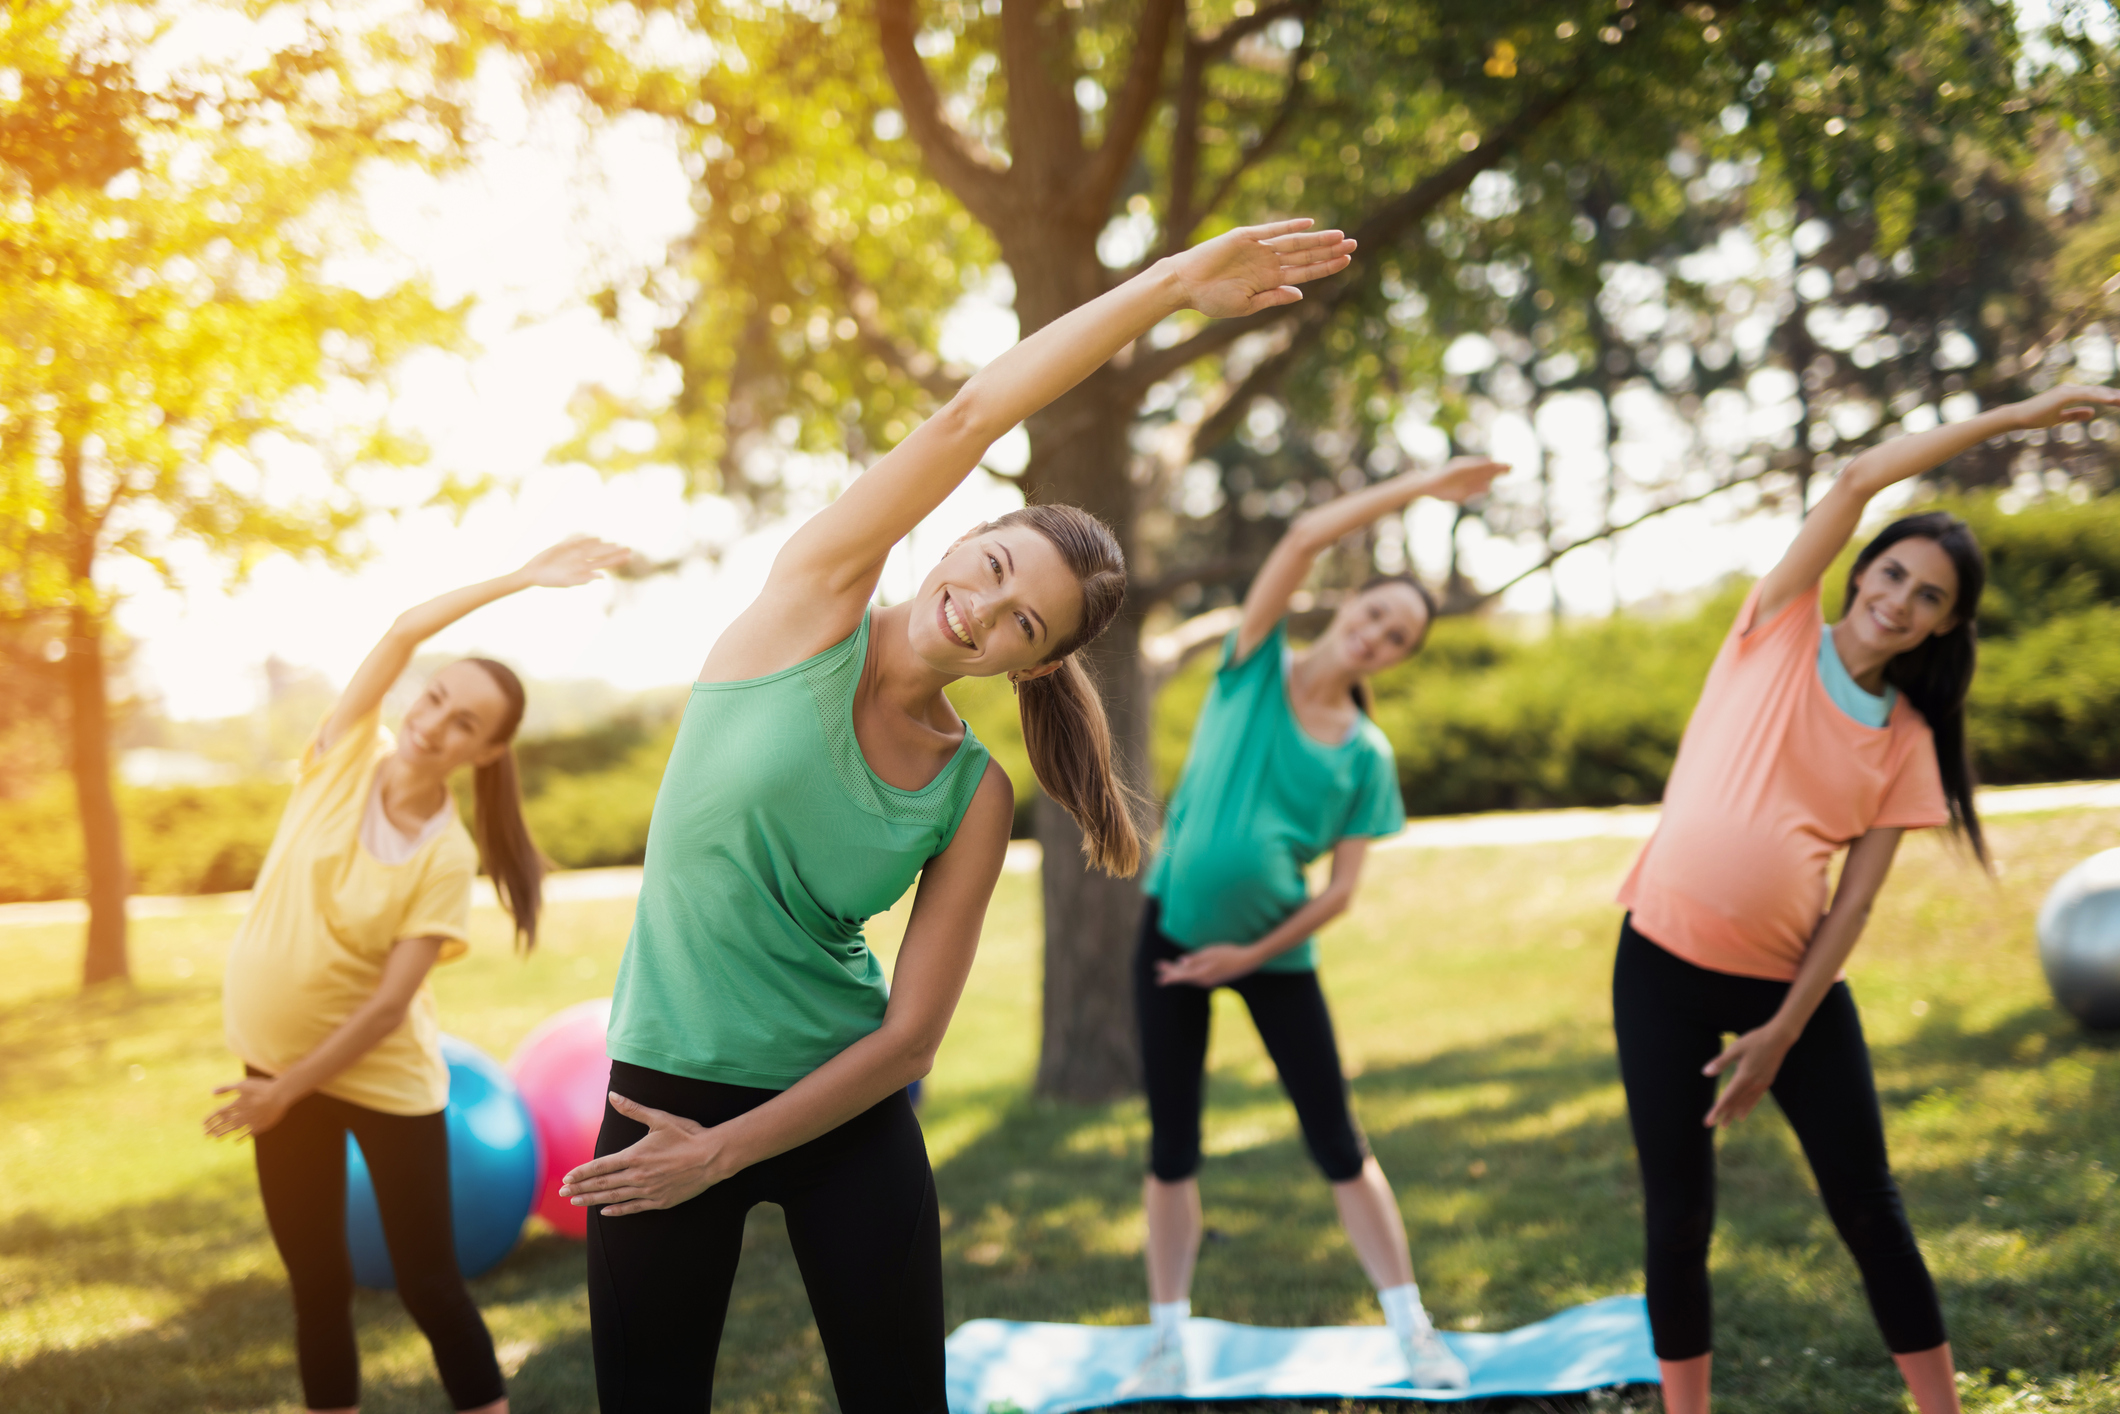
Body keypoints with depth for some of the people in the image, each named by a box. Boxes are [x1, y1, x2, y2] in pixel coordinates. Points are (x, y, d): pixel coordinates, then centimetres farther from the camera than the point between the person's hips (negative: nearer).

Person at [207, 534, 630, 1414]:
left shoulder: (447, 858, -17)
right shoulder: (346, 758, -9)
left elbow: (390, 1001, -18)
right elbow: (404, 633, -20)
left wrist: (289, 1090, -17)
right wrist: (521, 580, -20)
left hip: (382, 1076, -4)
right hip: (278, 1056, 4)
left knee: (428, 1285, 0)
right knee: (317, 1281, 12)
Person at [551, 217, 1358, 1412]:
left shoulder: (974, 799, -6)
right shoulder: (812, 607, -10)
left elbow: (912, 1037, -7)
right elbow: (967, 423, -21)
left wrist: (726, 1152, -12)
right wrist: (1174, 280, -23)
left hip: (842, 1109, 2)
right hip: (667, 1085, -1)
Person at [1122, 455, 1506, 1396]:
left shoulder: (1367, 757, -3)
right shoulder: (1256, 668, -4)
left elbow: (1341, 891, -5)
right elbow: (1304, 537, -16)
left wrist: (1253, 956, -13)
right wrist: (1417, 488, -16)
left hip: (1276, 951, 0)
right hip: (1174, 930, 0)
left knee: (1338, 1144, 2)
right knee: (1172, 1147, 6)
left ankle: (1413, 1332, 11)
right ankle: (1167, 1343, 17)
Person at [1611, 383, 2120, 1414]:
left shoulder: (1908, 742, 4)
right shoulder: (1779, 630, 1)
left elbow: (1857, 897, -1)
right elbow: (1859, 480, -6)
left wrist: (1783, 1031, -9)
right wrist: (2016, 416, -6)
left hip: (1791, 979, 2)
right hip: (1665, 964, -2)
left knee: (1867, 1204, 5)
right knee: (1678, 1216, 2)